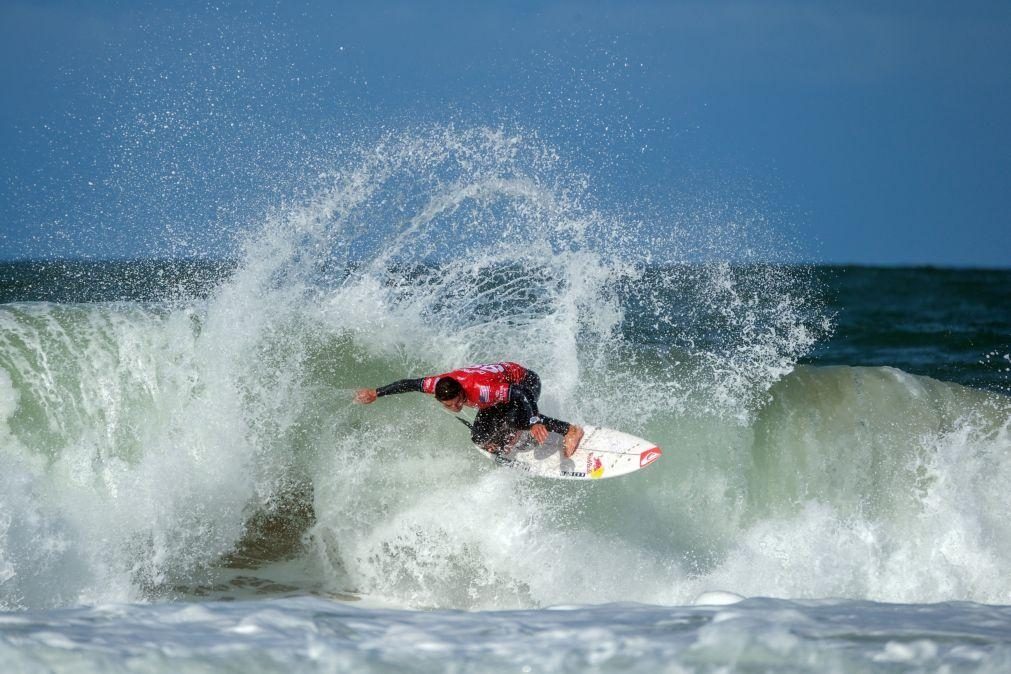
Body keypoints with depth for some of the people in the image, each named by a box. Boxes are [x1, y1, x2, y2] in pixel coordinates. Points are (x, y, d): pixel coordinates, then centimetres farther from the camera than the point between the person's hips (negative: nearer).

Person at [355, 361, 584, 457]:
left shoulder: (480, 389, -43)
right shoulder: (439, 383, -25)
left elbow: (519, 396, -44)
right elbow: (410, 384, -9)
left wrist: (534, 423, -57)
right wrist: (376, 393, -4)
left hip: (525, 381, -7)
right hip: (502, 385, 7)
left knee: (515, 418, -38)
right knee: (480, 438, -6)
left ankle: (570, 431, -23)